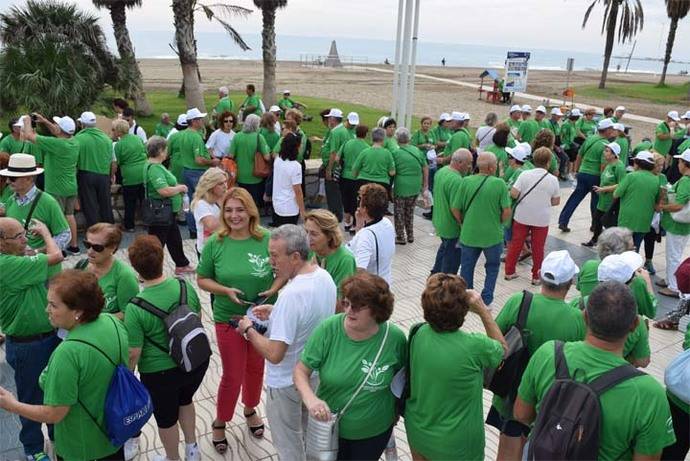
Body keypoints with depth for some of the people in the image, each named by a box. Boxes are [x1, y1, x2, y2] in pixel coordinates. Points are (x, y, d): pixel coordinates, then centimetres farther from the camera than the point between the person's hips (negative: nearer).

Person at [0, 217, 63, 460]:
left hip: (49, 336, 8)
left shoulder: (20, 259, 3)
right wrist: (44, 231, -12)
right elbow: (56, 256, -28)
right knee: (32, 399, 13)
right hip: (27, 346, -8)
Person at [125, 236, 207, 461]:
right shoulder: (184, 286, -11)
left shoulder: (135, 308, -24)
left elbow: (133, 353, -18)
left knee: (166, 417, 21)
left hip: (161, 373, -4)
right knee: (185, 400, 33)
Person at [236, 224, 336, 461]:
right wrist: (276, 312, 4)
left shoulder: (291, 295, -35)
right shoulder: (325, 276, -8)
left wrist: (249, 330, -17)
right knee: (308, 435, 31)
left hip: (288, 383, -8)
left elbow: (274, 354, -33)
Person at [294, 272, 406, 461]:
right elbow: (301, 370, -15)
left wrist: (396, 411, 8)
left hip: (374, 431, 0)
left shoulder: (395, 338, -21)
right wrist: (310, 399, -33)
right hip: (329, 426, 0)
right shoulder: (328, 329, -22)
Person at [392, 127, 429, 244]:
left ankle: (400, 237, 15)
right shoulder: (417, 151, 4)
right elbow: (425, 169, 8)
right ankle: (410, 236, 27)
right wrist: (425, 187, 15)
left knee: (399, 213, 10)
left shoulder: (396, 153, -9)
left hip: (401, 187, -4)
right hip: (415, 188, 5)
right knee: (410, 212, 20)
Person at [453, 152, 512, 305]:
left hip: (469, 234, 1)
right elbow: (507, 212, -13)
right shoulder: (499, 184, -13)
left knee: (467, 267, 19)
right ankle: (486, 299, 23)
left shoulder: (466, 182, -10)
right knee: (492, 266, 22)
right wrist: (497, 223, 6)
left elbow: (455, 209, -5)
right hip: (492, 235, -1)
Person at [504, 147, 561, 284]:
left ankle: (509, 272, 20)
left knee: (515, 244, 13)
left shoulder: (525, 175, -9)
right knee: (538, 248, 10)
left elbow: (513, 193, -13)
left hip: (522, 216, 1)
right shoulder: (553, 179, -7)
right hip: (541, 219, 0)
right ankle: (536, 276, 18)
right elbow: (556, 201, 0)